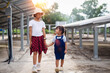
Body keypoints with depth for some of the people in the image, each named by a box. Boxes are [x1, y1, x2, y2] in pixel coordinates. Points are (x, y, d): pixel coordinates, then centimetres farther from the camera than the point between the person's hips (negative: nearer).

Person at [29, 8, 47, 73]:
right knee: (35, 52, -7)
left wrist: (45, 40, -1)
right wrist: (30, 41, -5)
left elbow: (43, 32, 7)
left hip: (41, 38, 3)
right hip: (34, 38, -3)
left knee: (40, 52, 7)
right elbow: (30, 32, -1)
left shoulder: (42, 22, 9)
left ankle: (38, 65, 22)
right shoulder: (31, 22, 1)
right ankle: (34, 67, -4)